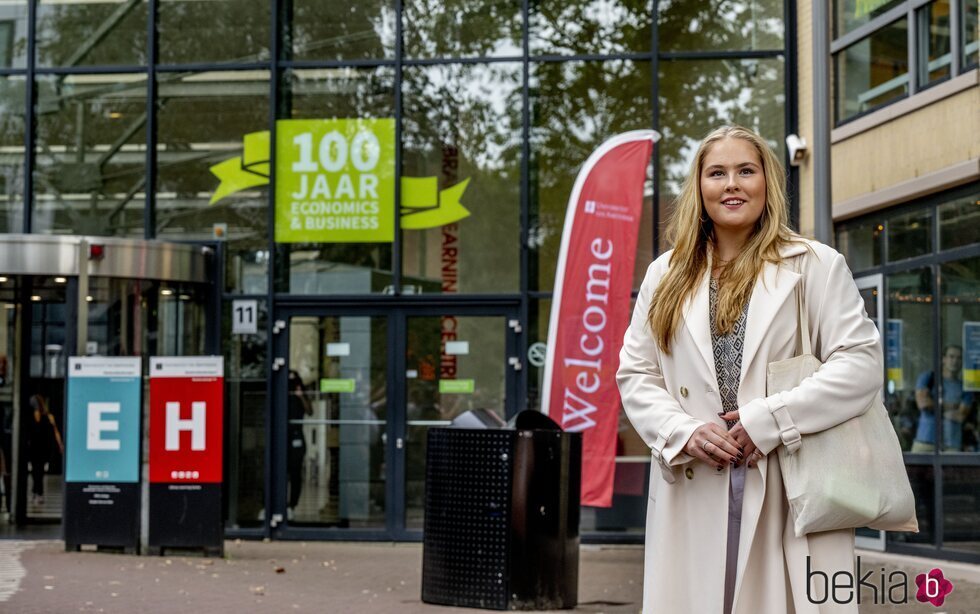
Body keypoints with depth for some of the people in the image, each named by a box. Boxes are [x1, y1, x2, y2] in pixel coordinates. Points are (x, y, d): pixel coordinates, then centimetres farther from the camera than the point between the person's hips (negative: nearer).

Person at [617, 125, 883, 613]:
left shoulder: (816, 266, 4)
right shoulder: (666, 276, 15)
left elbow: (861, 363, -5)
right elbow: (635, 375, 13)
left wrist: (766, 420, -13)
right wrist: (683, 432, -6)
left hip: (790, 493, -2)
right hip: (693, 496, 3)